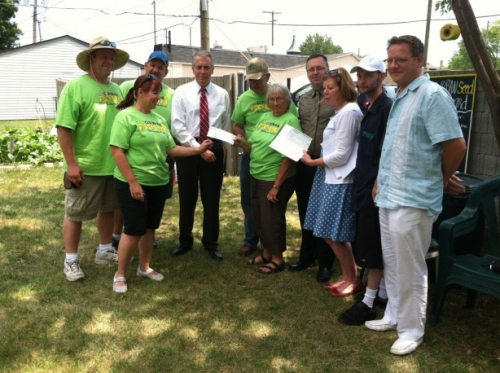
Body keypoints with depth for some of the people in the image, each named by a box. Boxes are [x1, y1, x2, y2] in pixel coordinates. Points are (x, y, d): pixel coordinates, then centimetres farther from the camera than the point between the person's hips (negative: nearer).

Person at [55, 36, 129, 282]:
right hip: (85, 166, -6)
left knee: (108, 209, 18)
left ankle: (104, 251, 34)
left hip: (113, 165, 7)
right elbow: (63, 127, -15)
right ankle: (71, 260, 20)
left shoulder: (117, 90, 9)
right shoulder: (76, 87, -10)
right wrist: (71, 163, -18)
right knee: (75, 214, 6)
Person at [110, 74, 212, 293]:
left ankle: (144, 267, 32)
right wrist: (133, 182, -19)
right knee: (134, 230, -2)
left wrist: (198, 150, 0)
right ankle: (120, 274, 16)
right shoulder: (126, 116, -11)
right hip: (133, 184, -6)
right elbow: (117, 151, -16)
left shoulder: (159, 119, 10)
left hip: (158, 183, 7)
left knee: (150, 228, 15)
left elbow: (171, 149, 9)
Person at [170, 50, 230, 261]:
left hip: (214, 149, 1)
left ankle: (211, 243, 24)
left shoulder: (222, 94, 5)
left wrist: (220, 148, 2)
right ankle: (185, 241, 27)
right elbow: (178, 127, -9)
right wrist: (199, 148, -14)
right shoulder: (182, 92, -1)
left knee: (212, 198, 9)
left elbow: (226, 125, 9)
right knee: (187, 198, 9)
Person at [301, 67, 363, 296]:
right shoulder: (341, 112, 16)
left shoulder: (349, 113, -15)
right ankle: (347, 277, 26)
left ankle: (353, 280, 15)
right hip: (330, 178, 10)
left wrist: (312, 162, -9)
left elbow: (341, 155, -18)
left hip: (339, 182, -10)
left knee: (334, 235, -2)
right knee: (332, 235, 13)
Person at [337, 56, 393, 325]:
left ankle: (368, 303, 7)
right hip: (365, 184, 9)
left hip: (376, 186, -9)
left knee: (372, 246, -3)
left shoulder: (387, 108, -14)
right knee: (375, 245, 15)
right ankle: (383, 293, 27)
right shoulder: (369, 108, 14)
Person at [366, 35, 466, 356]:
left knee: (410, 269, 4)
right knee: (392, 265, 18)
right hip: (389, 196, 9)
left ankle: (411, 330, 20)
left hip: (412, 200, -9)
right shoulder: (399, 97, 13)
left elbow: (456, 145, -18)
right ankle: (394, 315, 34)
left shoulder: (432, 94, -15)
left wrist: (442, 178, -4)